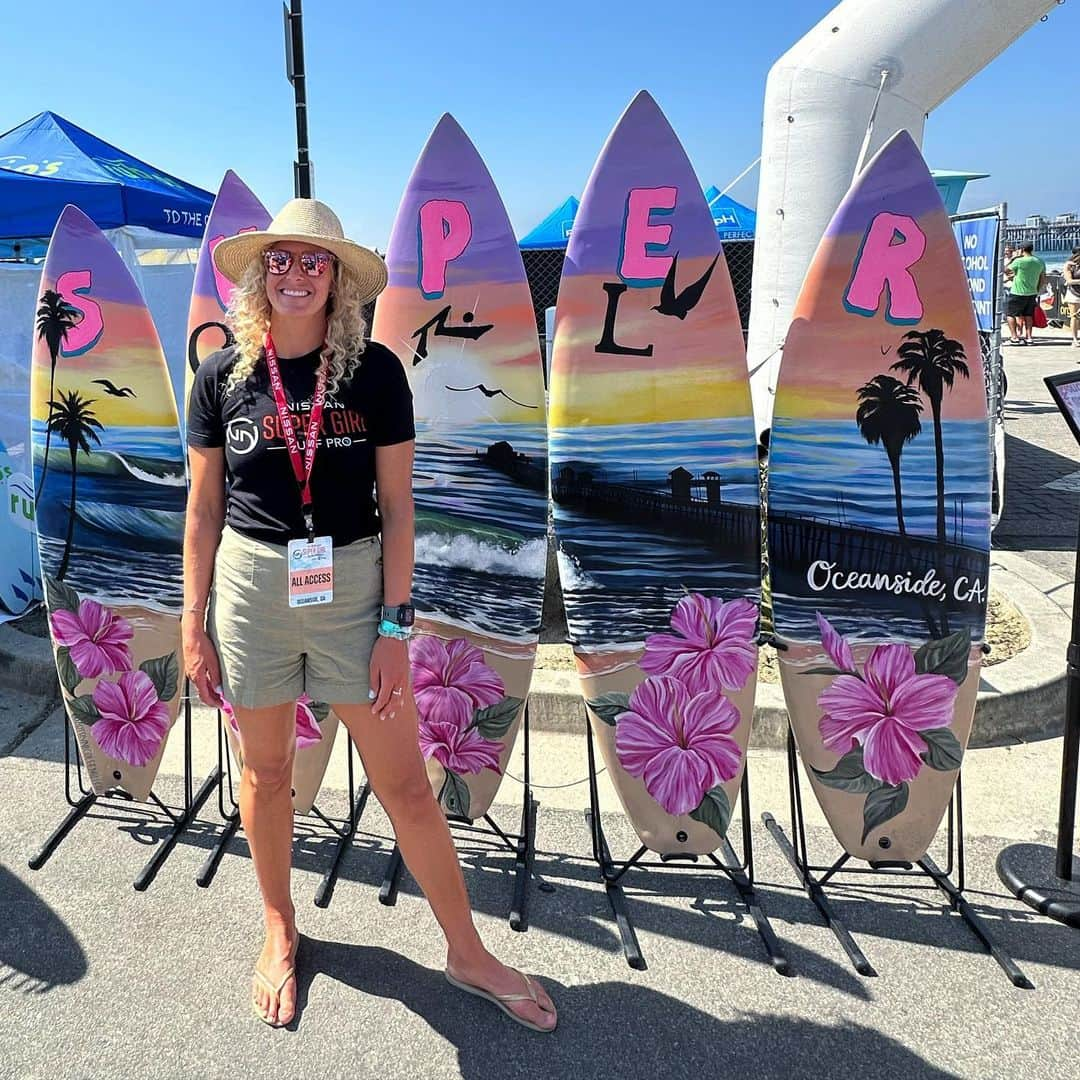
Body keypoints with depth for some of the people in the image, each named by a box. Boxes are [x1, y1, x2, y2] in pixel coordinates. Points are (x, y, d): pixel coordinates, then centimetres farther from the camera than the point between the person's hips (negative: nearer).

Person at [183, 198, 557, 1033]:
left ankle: (467, 953, 23)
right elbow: (203, 510, 6)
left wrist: (395, 625, -7)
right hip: (251, 585, 2)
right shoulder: (223, 376, 1)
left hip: (352, 585, -1)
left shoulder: (375, 370, -4)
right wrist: (193, 623, 5)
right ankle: (280, 933, 40)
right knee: (266, 773, 16)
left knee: (404, 782, 4)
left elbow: (397, 507, -4)